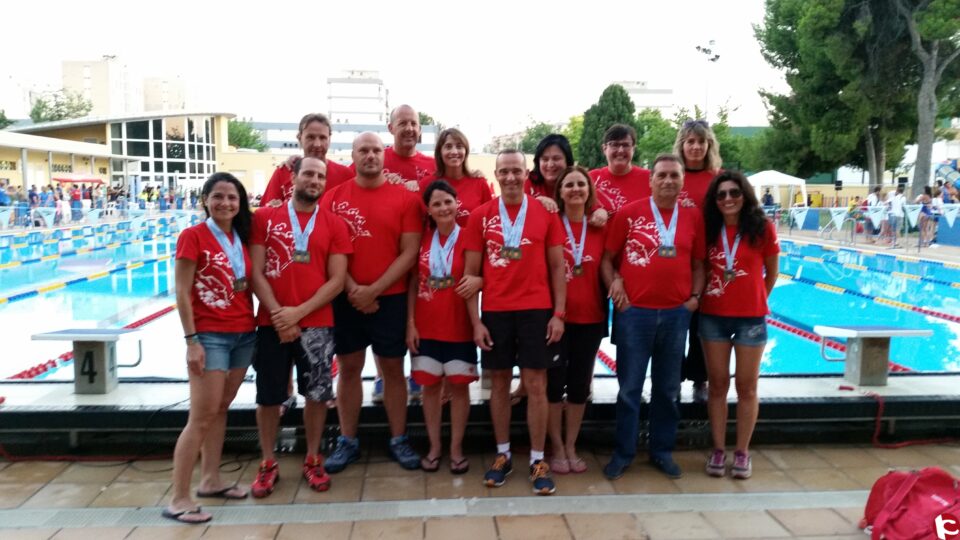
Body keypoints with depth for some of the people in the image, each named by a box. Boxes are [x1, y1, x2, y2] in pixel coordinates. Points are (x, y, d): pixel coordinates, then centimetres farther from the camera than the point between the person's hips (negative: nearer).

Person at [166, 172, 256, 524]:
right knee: (202, 417, -6)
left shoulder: (241, 237, 9)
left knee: (221, 409, 15)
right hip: (210, 336, -6)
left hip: (244, 334, 7)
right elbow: (182, 294, -11)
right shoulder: (193, 236, -9)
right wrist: (191, 341, -15)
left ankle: (210, 480, 27)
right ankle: (178, 499, 2)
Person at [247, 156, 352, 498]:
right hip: (271, 323, 0)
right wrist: (277, 314, -13)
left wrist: (299, 312, -12)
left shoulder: (334, 225, 3)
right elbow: (256, 274, -2)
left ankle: (312, 460, 24)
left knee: (317, 394, 6)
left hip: (317, 324, 0)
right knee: (268, 396, 7)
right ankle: (268, 464, 24)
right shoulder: (264, 218, 3)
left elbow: (337, 281, -3)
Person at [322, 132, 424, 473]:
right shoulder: (333, 197, 4)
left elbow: (409, 253, -6)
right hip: (345, 299, 2)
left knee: (393, 369, 7)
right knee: (348, 368, 9)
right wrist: (352, 289, -11)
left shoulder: (405, 198, -2)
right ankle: (347, 442, 21)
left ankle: (399, 441, 18)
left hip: (390, 299, -1)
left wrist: (374, 290, -12)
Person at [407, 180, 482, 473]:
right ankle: (434, 446, 23)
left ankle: (456, 448, 19)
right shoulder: (422, 239, 3)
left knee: (459, 385, 5)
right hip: (426, 327, 3)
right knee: (430, 385, 9)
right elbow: (413, 283, 6)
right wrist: (410, 323, 0)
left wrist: (479, 280, -25)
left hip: (460, 326, -2)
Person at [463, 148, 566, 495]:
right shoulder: (481, 216, 2)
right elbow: (471, 272, 4)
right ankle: (503, 455, 24)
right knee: (499, 383, 10)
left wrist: (559, 313, -3)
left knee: (536, 385, 3)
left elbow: (557, 267, 4)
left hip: (536, 311, -1)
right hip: (494, 312, 1)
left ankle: (538, 460, 14)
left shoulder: (545, 214, 2)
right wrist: (475, 320, -2)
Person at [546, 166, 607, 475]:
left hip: (590, 317, 3)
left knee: (580, 383, 10)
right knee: (554, 381, 4)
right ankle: (557, 449, 19)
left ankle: (571, 447, 25)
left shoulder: (600, 227, 5)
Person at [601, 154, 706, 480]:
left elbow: (698, 264, 13)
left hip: (677, 314, 3)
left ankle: (662, 451, 28)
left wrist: (695, 297, 0)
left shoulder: (693, 217, 6)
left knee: (668, 388, 13)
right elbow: (607, 258, 1)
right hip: (634, 312, -2)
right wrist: (614, 287, -11)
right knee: (629, 387, 6)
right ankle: (623, 453, 19)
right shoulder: (629, 213, -2)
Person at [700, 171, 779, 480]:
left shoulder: (762, 228, -4)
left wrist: (755, 300, 9)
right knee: (718, 385, 9)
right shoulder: (709, 229, 2)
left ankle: (742, 452, 19)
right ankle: (718, 450, 19)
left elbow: (772, 273, 5)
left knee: (747, 387, 7)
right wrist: (699, 295, 1)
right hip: (713, 317, 2)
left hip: (751, 318, -2)